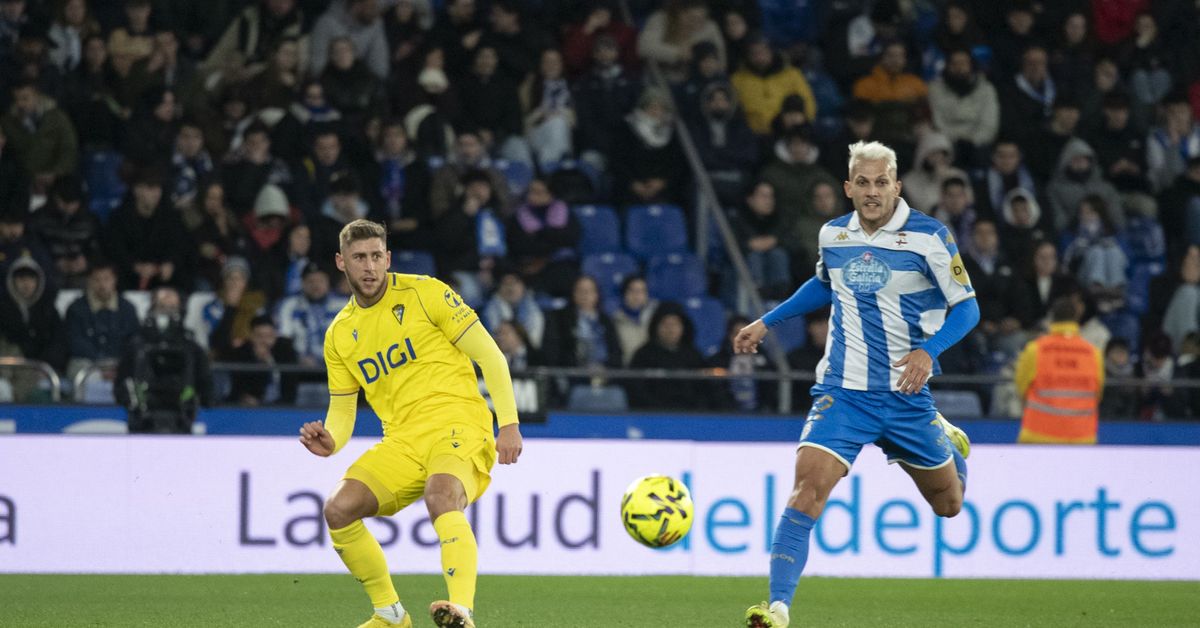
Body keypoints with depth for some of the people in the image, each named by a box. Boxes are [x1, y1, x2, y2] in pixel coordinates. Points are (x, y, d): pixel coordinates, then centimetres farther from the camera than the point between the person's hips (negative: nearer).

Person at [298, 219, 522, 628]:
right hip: (401, 441, 5)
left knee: (441, 497, -37)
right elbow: (341, 411, 17)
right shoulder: (340, 335, 13)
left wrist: (509, 424, -9)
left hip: (456, 425, -5)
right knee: (338, 510, -14)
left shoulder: (423, 293, -2)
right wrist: (331, 442, -7)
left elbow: (490, 356, -1)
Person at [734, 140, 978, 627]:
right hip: (842, 390, 1)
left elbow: (966, 306, -6)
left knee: (947, 505, 15)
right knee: (808, 488, -21)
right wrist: (768, 322, 22)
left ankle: (947, 442, 51)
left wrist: (928, 351, -22)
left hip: (906, 393, -1)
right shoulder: (832, 235, 3)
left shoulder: (928, 237, -9)